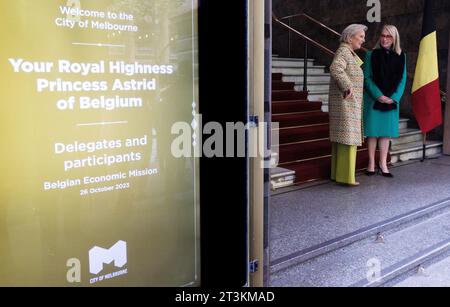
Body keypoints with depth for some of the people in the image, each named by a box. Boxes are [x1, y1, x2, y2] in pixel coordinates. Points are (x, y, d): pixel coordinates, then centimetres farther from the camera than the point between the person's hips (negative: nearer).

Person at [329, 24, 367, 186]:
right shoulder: (343, 51, -12)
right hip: (346, 103, -10)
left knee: (342, 139, 11)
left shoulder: (350, 53, 20)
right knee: (347, 138, -8)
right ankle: (345, 176, -3)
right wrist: (347, 86, -26)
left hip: (349, 104, 10)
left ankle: (338, 173, 18)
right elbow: (335, 68, -32)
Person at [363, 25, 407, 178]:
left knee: (386, 130, 5)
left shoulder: (401, 56, 6)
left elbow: (402, 79, 5)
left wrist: (393, 97, -9)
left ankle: (383, 163, 13)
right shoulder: (371, 55, -1)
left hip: (392, 100, 2)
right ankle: (371, 162, 10)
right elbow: (367, 77, -5)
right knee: (373, 130, 1)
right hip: (373, 99, -2)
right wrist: (379, 96, -14)